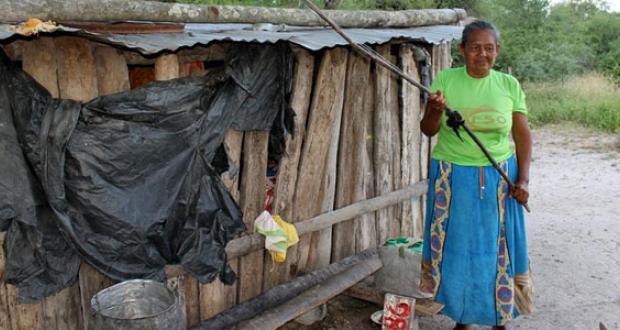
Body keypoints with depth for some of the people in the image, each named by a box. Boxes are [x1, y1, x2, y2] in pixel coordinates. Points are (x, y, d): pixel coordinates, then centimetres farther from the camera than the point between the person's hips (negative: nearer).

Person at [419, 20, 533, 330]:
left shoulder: (509, 85, 0)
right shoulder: (446, 79, -3)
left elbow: (522, 135, 5)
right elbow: (428, 130, 0)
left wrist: (522, 180, -4)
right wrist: (434, 111, -22)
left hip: (499, 178, 1)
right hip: (453, 177, -1)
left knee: (498, 250, 6)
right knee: (457, 246, 7)